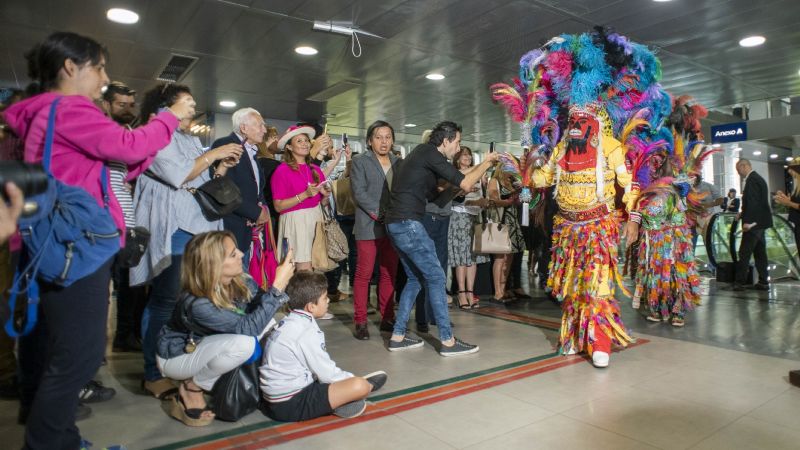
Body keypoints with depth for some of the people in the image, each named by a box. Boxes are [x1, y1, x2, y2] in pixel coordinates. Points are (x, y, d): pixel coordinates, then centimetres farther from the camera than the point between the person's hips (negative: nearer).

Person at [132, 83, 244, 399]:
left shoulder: (193, 141, 21)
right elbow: (178, 176, -14)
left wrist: (222, 168, 6)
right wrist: (212, 155, -8)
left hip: (199, 228, 8)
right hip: (171, 231, -8)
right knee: (166, 300, -6)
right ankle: (153, 374, 3)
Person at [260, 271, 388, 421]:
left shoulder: (289, 323, 7)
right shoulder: (306, 331, -19)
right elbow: (326, 373, -13)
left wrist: (348, 378, 12)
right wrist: (352, 379, 4)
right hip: (290, 404, -10)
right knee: (359, 386, -19)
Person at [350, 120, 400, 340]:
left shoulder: (398, 162, 15)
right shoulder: (360, 161, 4)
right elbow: (359, 192, -6)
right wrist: (379, 213, -15)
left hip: (393, 225, 4)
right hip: (369, 225, -4)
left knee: (389, 273, 7)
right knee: (364, 274, -3)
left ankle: (387, 318, 17)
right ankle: (360, 322, 5)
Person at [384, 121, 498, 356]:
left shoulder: (420, 153, 20)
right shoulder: (430, 153, -8)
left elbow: (431, 193, 24)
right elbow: (465, 184, -13)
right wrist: (485, 163, 4)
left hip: (397, 224, 10)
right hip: (408, 224, -10)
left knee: (415, 278, 15)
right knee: (436, 278, -4)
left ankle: (397, 336, 18)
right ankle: (448, 341, 2)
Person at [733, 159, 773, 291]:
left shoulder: (751, 180, -16)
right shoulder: (758, 178, 16)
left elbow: (752, 202, -22)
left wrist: (747, 221, -22)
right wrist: (743, 214, 17)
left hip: (753, 223, -10)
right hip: (760, 222, 10)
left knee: (744, 253, -6)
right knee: (760, 252, 12)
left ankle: (740, 282, -3)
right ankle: (763, 282, 16)